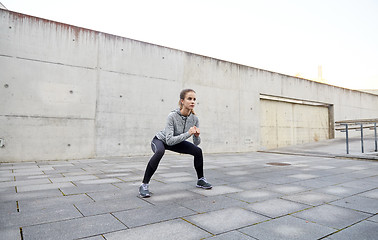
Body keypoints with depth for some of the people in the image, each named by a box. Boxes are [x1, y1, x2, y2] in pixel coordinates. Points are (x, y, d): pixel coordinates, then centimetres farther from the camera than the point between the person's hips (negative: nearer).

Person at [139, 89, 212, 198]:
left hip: (176, 142, 6)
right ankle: (144, 185, -25)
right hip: (160, 140, -5)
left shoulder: (194, 119, -17)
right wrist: (188, 134, -43)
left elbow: (196, 143, -12)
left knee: (198, 151, -7)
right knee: (160, 152, -38)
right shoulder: (173, 116, -33)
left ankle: (200, 180, 15)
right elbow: (169, 140, -38)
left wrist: (197, 135, -33)